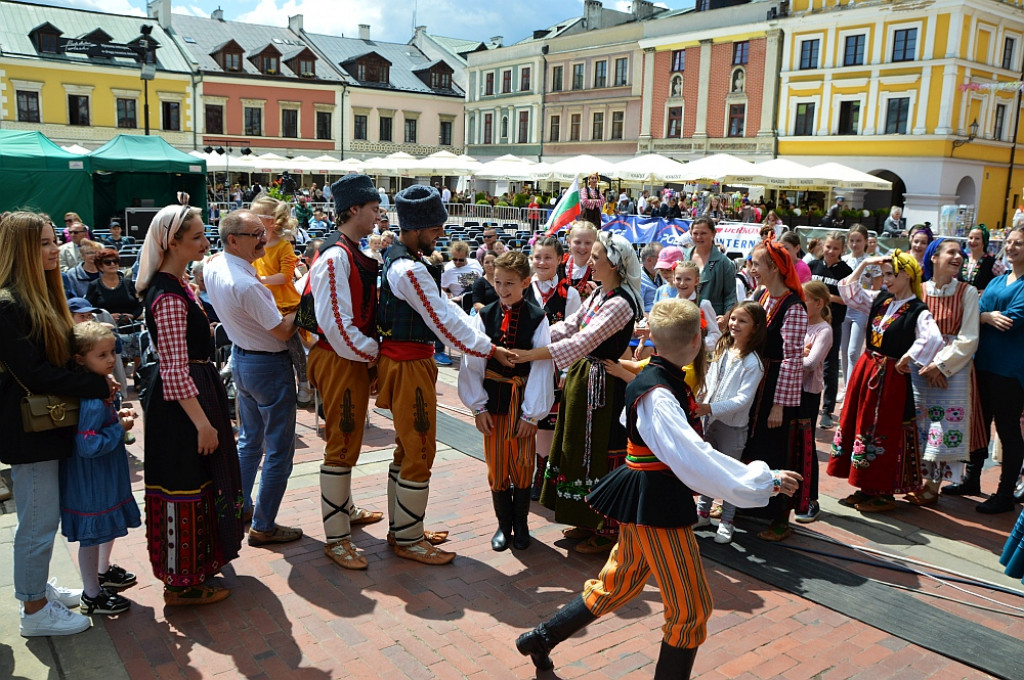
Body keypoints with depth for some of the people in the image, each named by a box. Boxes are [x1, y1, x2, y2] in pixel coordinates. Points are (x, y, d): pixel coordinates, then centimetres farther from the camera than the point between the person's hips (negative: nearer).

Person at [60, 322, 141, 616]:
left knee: (110, 525, 27)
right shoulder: (91, 400, -29)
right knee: (92, 535, 6)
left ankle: (104, 571, 48)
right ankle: (92, 596, 21)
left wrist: (119, 415, 2)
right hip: (91, 480, -10)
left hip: (108, 474, 10)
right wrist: (120, 427, -22)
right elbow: (88, 446, -31)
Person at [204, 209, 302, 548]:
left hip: (241, 357, 9)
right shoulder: (246, 284, -29)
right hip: (269, 367, -9)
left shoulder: (214, 267, -2)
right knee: (279, 450, 4)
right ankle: (264, 527, 14)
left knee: (249, 440, 24)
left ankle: (240, 507, 36)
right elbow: (283, 331, -22)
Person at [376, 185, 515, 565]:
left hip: (403, 360, 11)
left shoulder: (400, 259, 10)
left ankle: (401, 528, 32)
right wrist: (490, 350, -11)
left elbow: (444, 307, 12)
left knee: (407, 448, 19)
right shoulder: (411, 270, -22)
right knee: (420, 453, 0)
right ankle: (408, 541, 13)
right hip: (410, 366, -11)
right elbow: (444, 321, -20)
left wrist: (485, 339, 7)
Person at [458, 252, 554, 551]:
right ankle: (503, 524, 24)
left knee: (523, 464, 7)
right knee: (496, 464, 8)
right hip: (493, 400, 2)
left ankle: (520, 523, 25)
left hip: (523, 401, -1)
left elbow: (542, 366, -8)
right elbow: (472, 363, -1)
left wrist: (531, 412, -9)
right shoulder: (484, 316, -2)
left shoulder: (537, 318, -7)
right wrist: (478, 407, -4)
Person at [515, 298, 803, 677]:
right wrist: (766, 481, -27)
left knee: (616, 587, 22)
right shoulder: (657, 396, -25)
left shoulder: (659, 379, 5)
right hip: (657, 506, -10)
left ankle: (541, 638, 35)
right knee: (691, 609, 4)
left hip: (644, 500, 10)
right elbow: (695, 460, -32)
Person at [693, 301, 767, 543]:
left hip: (733, 425, -6)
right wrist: (699, 403, 1)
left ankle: (727, 522, 22)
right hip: (709, 419, 6)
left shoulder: (752, 362, -16)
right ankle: (702, 512, 33)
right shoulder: (722, 350, 6)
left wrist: (711, 408, -31)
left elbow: (743, 399, -23)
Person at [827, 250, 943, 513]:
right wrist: (864, 264, 8)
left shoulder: (918, 312, -14)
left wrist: (906, 359, -25)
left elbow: (933, 339, -31)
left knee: (884, 432, 1)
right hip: (865, 370, 8)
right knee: (861, 425, 12)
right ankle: (867, 488, 24)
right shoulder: (880, 300, 8)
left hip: (890, 377, -7)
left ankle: (884, 493, 14)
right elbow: (849, 292, 16)